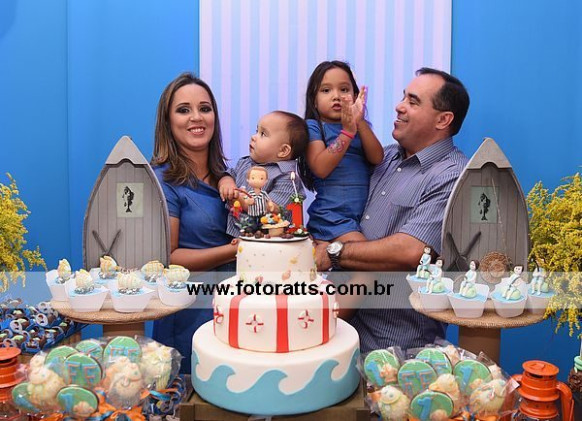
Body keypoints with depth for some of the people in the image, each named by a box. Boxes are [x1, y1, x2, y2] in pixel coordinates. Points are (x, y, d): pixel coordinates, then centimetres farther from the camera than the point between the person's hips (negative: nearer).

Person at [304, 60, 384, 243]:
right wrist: (347, 132, -18)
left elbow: (377, 158, -3)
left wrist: (360, 123, -13)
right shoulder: (312, 126, 0)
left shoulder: (360, 126, 14)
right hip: (332, 214, -6)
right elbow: (320, 168, -15)